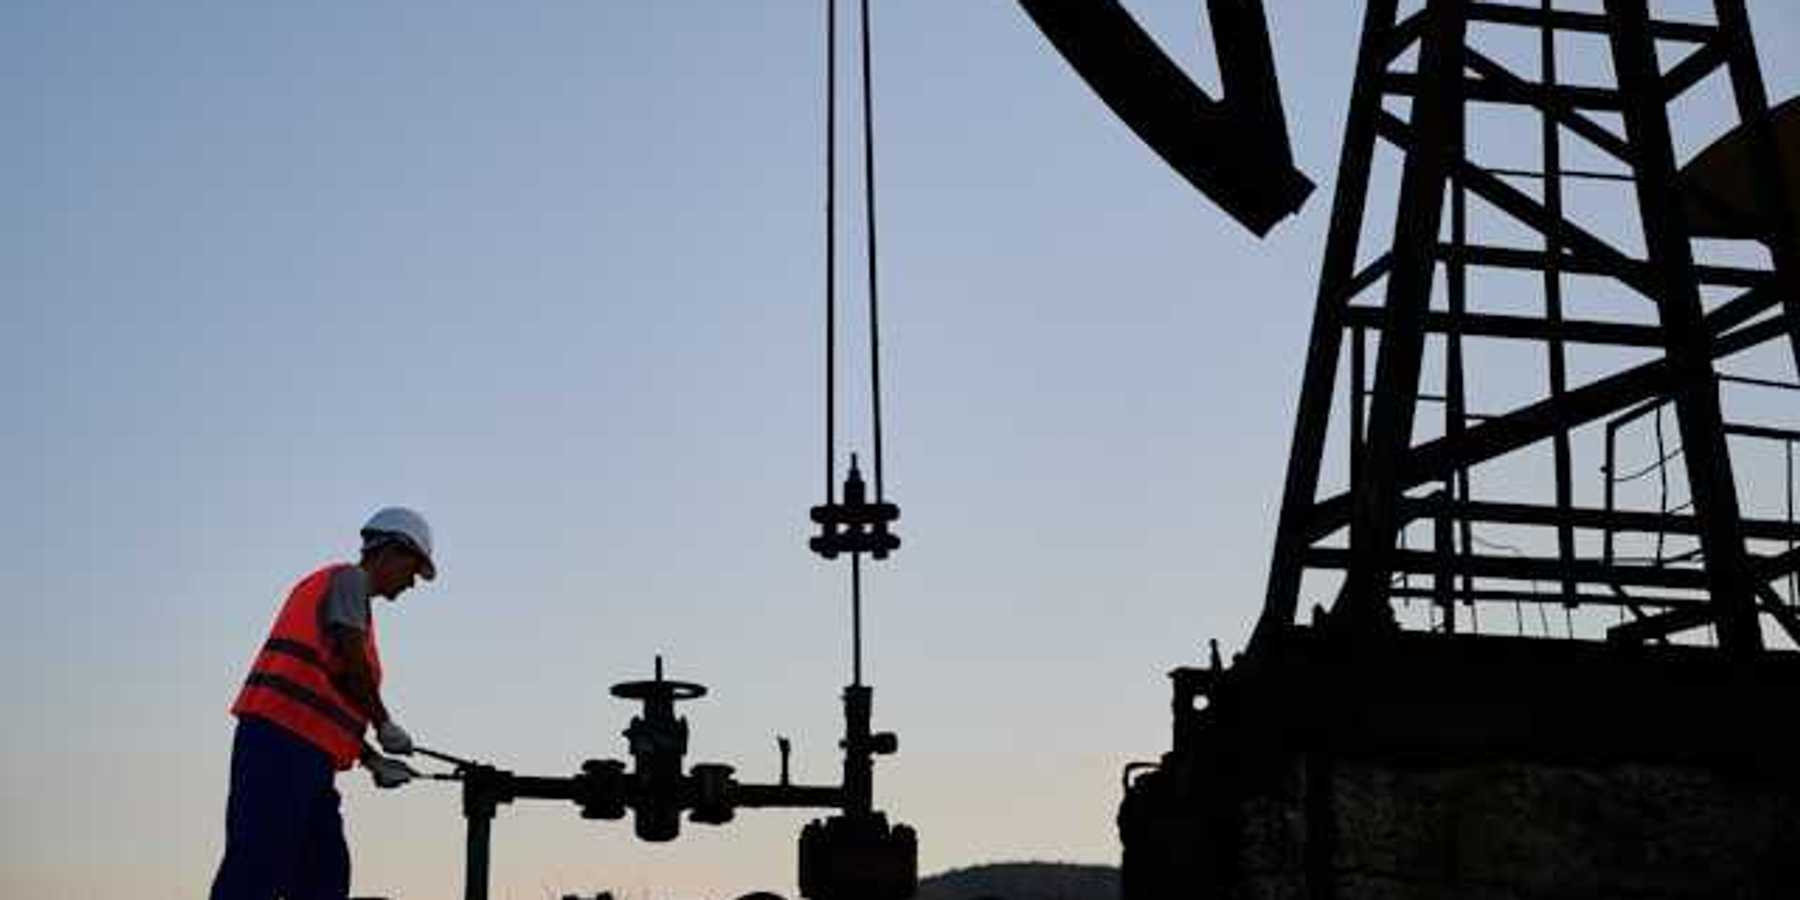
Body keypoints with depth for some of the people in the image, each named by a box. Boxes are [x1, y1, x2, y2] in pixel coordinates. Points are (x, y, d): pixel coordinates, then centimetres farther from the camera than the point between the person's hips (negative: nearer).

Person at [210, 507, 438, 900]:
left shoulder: (330, 586, 30)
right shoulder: (349, 580, 3)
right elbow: (353, 664, -10)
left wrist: (373, 761, 21)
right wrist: (385, 725, 2)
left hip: (306, 755, 10)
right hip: (284, 740, -10)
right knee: (258, 868, -17)